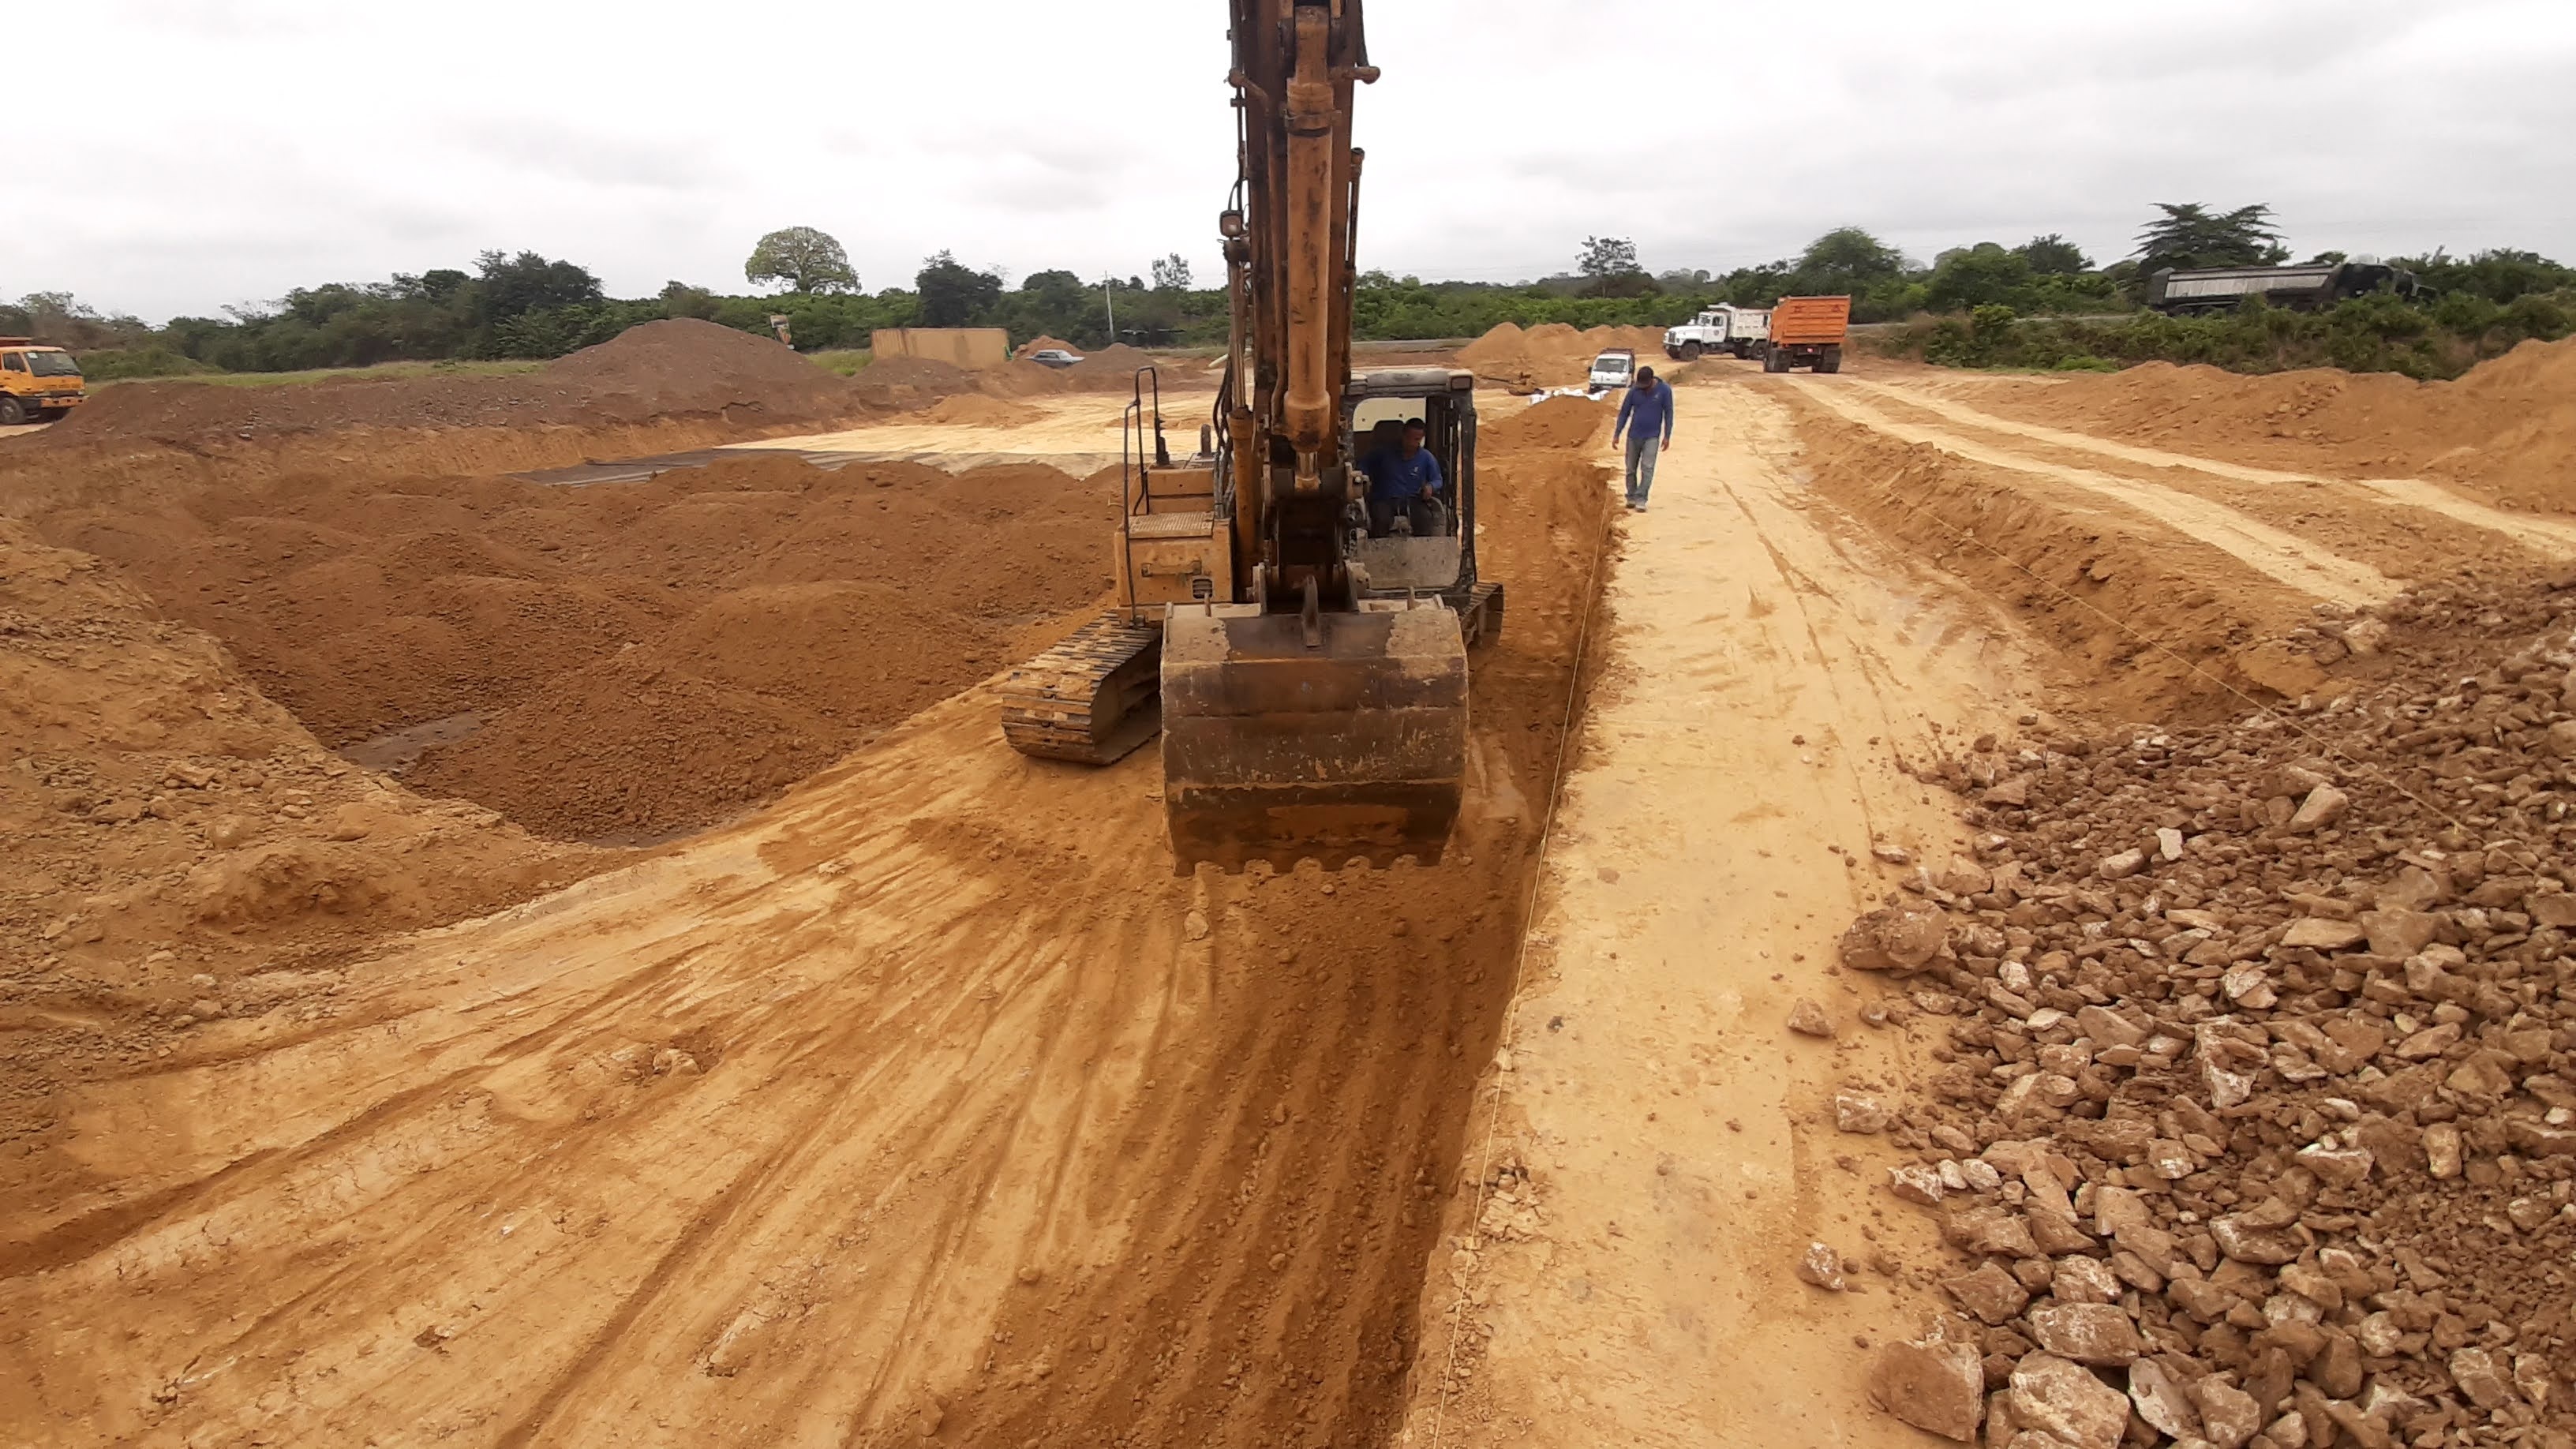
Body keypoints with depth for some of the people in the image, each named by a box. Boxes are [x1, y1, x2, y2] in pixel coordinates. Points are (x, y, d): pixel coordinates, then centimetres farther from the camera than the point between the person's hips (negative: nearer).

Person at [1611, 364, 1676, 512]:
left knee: (1647, 468, -12)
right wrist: (1616, 435, 0)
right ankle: (1631, 498, 20)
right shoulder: (1634, 391, -5)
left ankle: (1641, 501, -12)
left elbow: (1668, 413, -3)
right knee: (1631, 469, 7)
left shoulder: (1664, 390, -8)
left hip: (1652, 437, -2)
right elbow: (1624, 412, 2)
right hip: (1634, 435, 2)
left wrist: (1667, 436, -6)